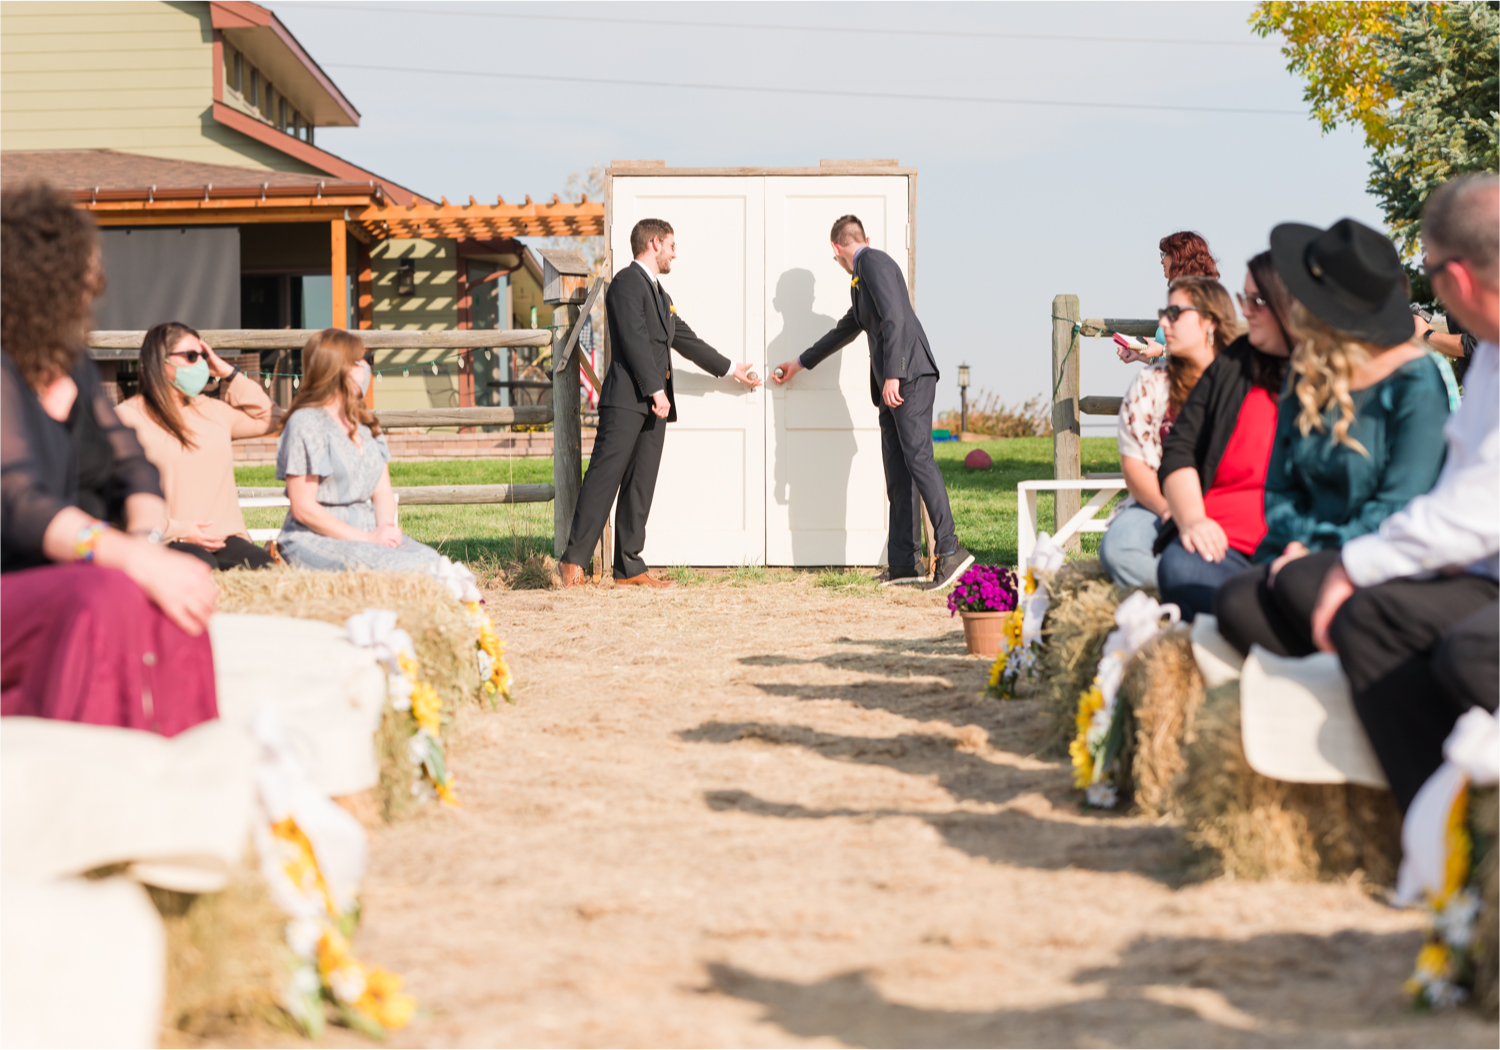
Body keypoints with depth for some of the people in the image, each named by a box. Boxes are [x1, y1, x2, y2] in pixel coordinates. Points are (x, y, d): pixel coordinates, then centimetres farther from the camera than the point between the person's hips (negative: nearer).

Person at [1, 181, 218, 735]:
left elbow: (131, 471, 9)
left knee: (171, 594, -24)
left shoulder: (73, 371, 15)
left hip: (65, 591, 7)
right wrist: (135, 558, -39)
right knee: (108, 598, -36)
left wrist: (146, 538, -16)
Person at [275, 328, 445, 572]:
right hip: (316, 538, -7)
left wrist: (386, 528, -9)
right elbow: (303, 509, -10)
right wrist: (367, 540, -16)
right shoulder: (305, 424, -6)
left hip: (368, 532, 7)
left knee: (430, 560, -25)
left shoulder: (364, 421, 18)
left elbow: (382, 492, 15)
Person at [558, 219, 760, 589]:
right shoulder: (628, 282, -5)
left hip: (654, 403, 9)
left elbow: (685, 339, 32)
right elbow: (635, 339, -14)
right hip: (627, 398, -9)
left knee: (641, 486, 5)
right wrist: (656, 389, -19)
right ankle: (574, 558, -13)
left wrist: (731, 369, 38)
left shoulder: (659, 293, 24)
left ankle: (629, 567, 4)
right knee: (605, 475, -13)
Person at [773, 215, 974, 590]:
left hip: (909, 375, -10)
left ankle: (949, 549, -23)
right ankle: (902, 563, 4)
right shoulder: (861, 279, 27)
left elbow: (894, 319, -16)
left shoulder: (874, 262, -4)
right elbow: (847, 329, 40)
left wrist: (892, 375, -22)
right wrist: (800, 363, 50)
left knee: (917, 457, -17)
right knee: (897, 470, 5)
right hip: (892, 385, 10)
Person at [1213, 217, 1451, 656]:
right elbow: (1280, 488, 16)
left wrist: (1317, 553, -17)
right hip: (1312, 554, 5)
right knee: (1234, 602, -27)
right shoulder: (1307, 378, 14)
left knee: (1300, 582, -36)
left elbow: (1400, 506, -12)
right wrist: (1296, 543, -5)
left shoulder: (1414, 382, -6)